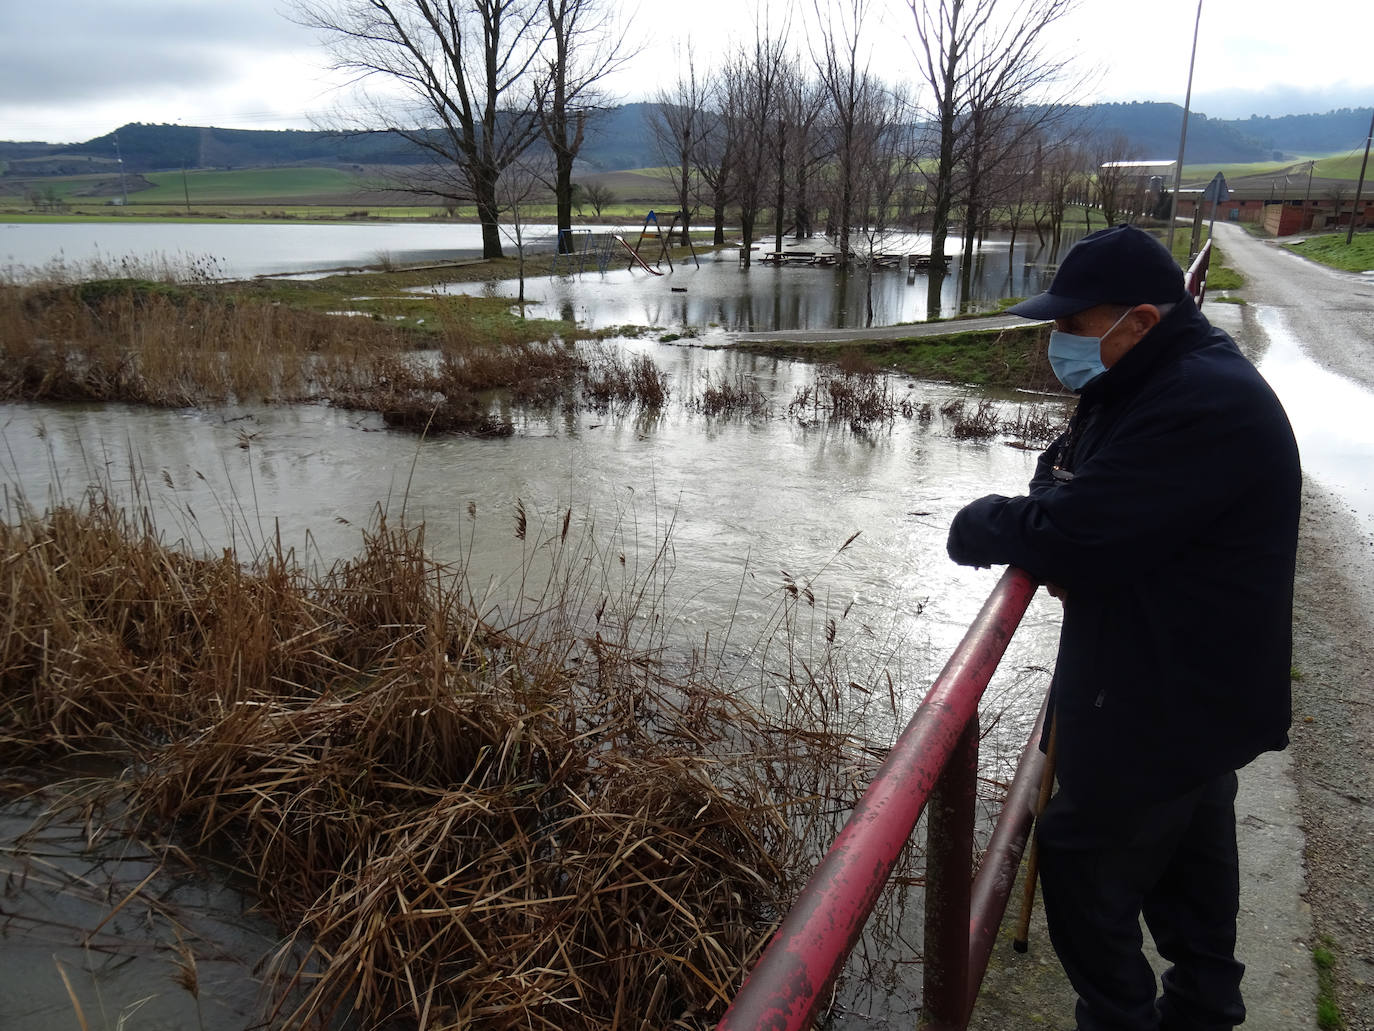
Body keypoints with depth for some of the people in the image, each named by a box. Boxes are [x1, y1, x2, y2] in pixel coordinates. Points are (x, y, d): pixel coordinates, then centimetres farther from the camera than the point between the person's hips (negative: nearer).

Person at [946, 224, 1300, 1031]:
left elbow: (1075, 540, -31)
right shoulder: (1153, 382, 6)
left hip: (1166, 704, -10)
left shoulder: (1203, 406, -28)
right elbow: (1075, 474, 14)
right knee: (1191, 861, 24)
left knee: (1087, 861, 2)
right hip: (1194, 690, 10)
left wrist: (978, 526, -13)